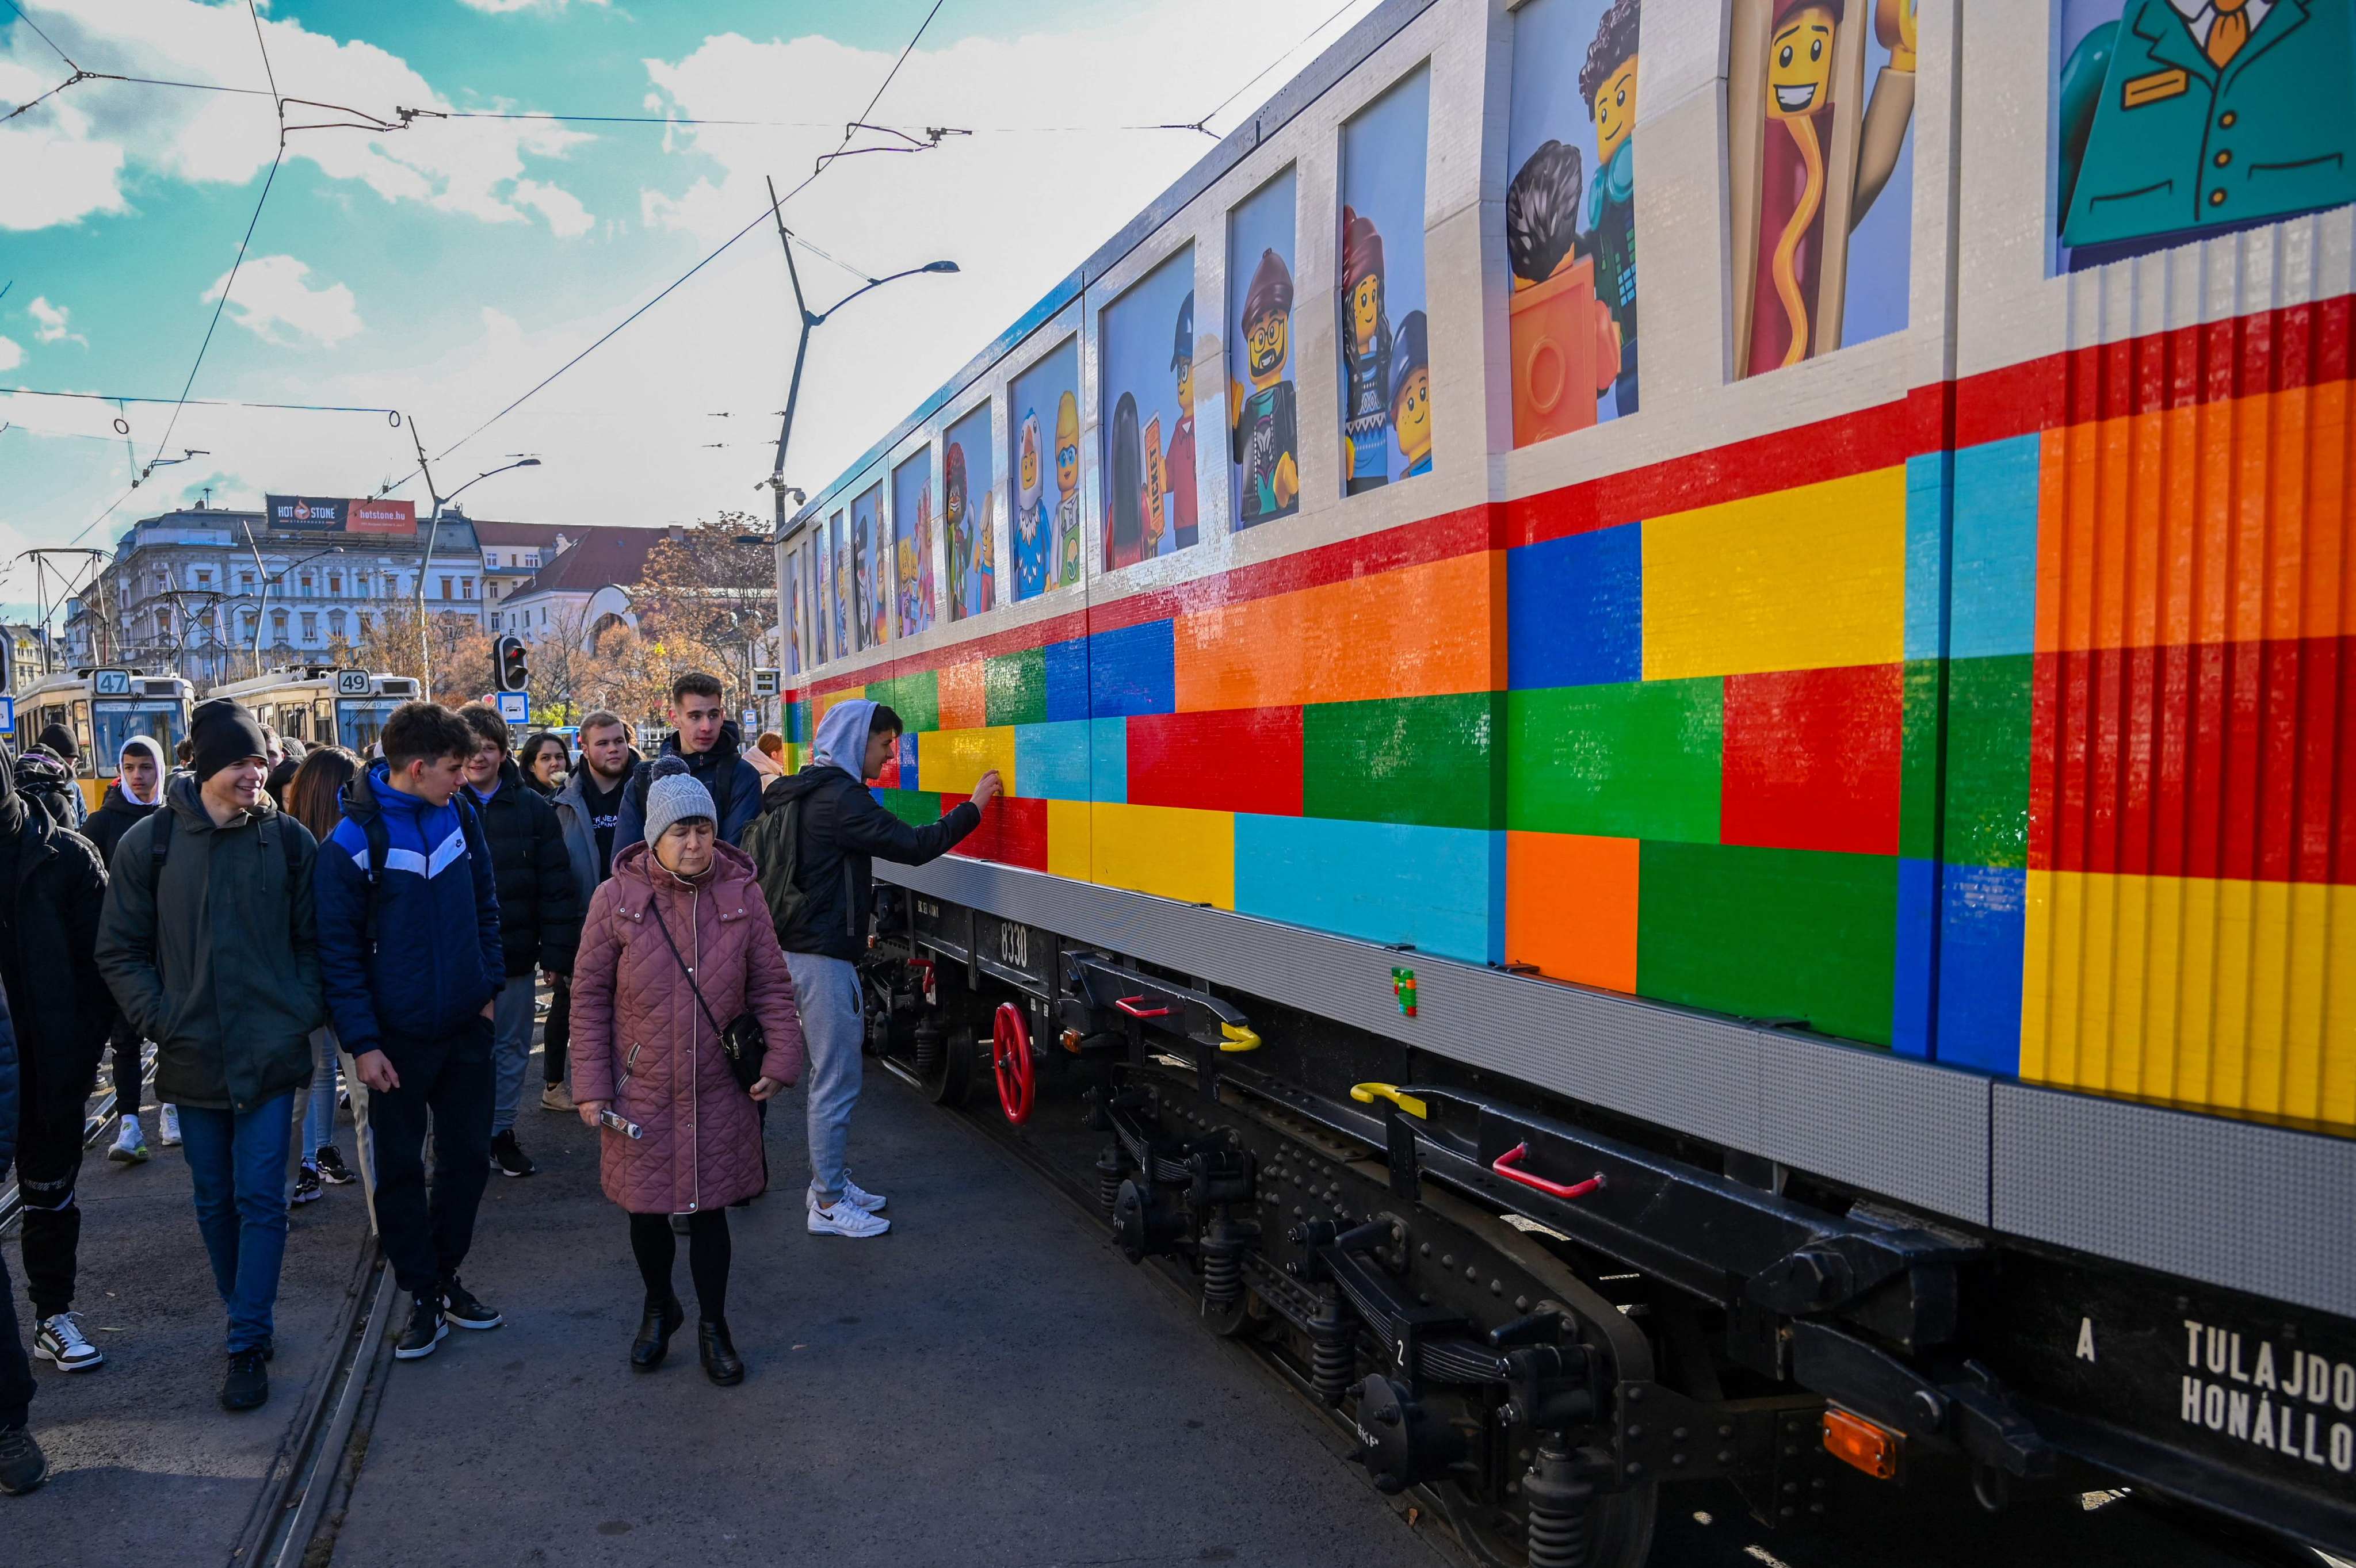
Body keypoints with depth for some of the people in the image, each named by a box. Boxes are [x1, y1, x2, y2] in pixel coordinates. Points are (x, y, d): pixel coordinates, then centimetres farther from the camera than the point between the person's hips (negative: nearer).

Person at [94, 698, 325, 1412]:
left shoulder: (289, 839, -3)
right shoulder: (150, 842, -3)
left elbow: (313, 940, 5)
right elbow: (119, 951, 2)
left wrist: (304, 1011, -6)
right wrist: (160, 1019, -7)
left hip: (271, 1053, -1)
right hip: (193, 1057, 2)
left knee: (261, 1199, -1)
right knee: (214, 1201, 13)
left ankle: (248, 1345, 8)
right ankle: (248, 1319, 29)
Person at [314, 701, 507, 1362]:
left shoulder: (459, 817, 1)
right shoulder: (352, 843, -14)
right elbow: (338, 952, -11)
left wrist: (488, 986, 7)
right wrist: (362, 1042, -13)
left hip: (466, 1029, 5)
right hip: (398, 1037, -5)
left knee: (467, 1157, 13)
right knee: (400, 1169, 7)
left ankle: (446, 1275, 30)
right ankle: (424, 1298, 20)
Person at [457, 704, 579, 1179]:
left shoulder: (531, 808, 0)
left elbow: (557, 886, 0)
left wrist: (555, 952, -4)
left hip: (515, 957, 2)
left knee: (511, 1047, 11)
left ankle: (501, 1131, 25)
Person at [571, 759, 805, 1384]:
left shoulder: (741, 894, -4)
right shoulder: (616, 898, -8)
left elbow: (771, 985, 3)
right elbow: (589, 996, -2)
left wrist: (780, 1058, -6)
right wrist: (591, 1085, -4)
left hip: (718, 1092, 0)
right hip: (641, 1091, 0)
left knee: (709, 1209, 8)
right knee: (647, 1210, 13)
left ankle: (713, 1326, 26)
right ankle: (658, 1308, 39)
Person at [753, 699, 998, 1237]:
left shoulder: (807, 792, 16)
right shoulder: (838, 798, -18)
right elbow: (913, 846, -21)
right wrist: (973, 807, -11)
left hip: (805, 947, 11)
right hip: (822, 956, -11)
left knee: (831, 1075, 18)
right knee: (837, 1080, -3)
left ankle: (828, 1179, 28)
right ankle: (829, 1206, 4)